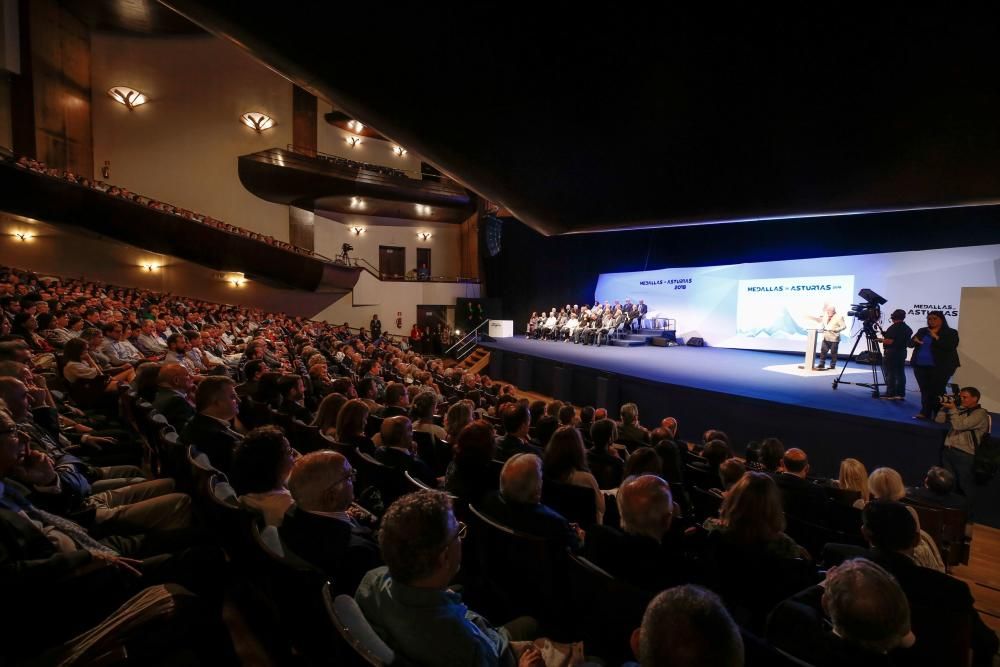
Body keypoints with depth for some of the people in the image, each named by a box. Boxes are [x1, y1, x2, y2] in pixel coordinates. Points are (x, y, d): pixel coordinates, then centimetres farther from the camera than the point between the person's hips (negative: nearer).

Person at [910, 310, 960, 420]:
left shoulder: (950, 333, -1)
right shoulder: (922, 331, 13)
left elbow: (951, 346, -15)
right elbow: (910, 344, 12)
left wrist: (936, 337, -18)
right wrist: (915, 340, -10)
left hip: (939, 367, -5)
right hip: (920, 366, 5)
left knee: (937, 391, -4)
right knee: (925, 390, 7)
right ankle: (925, 413, 11)